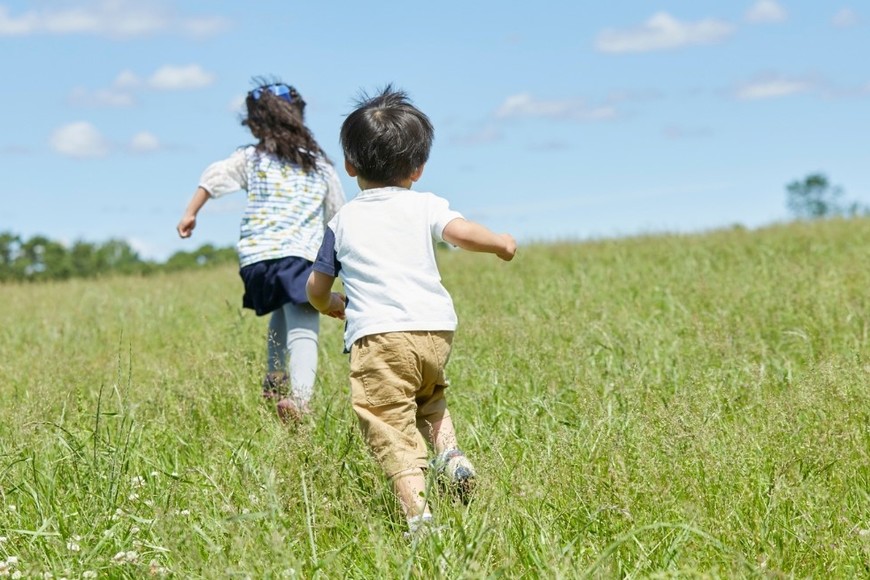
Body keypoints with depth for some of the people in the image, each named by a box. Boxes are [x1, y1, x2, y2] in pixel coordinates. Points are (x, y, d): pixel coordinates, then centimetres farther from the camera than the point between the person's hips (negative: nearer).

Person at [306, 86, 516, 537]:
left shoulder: (342, 221, 16)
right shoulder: (424, 206, 11)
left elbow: (316, 290, 20)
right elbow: (463, 232, -7)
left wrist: (334, 306, 43)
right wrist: (500, 243, 14)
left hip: (377, 334, -3)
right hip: (436, 329, 3)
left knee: (390, 428, -8)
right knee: (429, 396, 32)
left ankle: (417, 513, -23)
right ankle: (450, 453, 10)